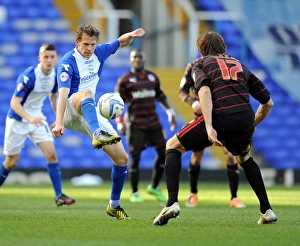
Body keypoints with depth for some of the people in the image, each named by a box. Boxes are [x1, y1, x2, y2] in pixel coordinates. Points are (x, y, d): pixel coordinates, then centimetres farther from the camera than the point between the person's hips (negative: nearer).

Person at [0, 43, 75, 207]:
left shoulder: (55, 75, -6)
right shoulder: (28, 76, -26)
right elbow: (14, 102, -29)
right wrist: (29, 118, -44)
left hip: (37, 118, 5)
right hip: (17, 120, -5)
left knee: (51, 154, -12)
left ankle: (59, 196, -9)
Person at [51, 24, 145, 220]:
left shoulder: (98, 53, 3)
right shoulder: (68, 62, -16)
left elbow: (121, 42, 20)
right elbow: (63, 93, -29)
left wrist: (131, 35, -4)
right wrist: (59, 122, -41)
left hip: (91, 116, 6)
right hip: (70, 113, -6)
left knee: (122, 158, -3)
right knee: (85, 93, -42)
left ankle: (114, 205, 12)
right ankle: (97, 135, -67)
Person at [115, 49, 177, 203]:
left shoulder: (152, 77, 13)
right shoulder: (124, 80, -2)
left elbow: (160, 96, 24)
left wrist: (170, 112, 15)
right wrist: (120, 123, -13)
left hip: (153, 123, 5)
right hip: (135, 125, -5)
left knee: (164, 152, -1)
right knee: (135, 157, -4)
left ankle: (154, 187, 15)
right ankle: (134, 193, 9)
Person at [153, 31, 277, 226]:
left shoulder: (201, 64, 19)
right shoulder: (240, 66, 29)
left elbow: (204, 91, -5)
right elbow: (268, 103, 26)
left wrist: (209, 128, -14)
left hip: (219, 118, -4)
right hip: (245, 119, 4)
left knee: (173, 146, 15)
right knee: (245, 158, 36)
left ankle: (172, 203, -3)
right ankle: (267, 210, 30)